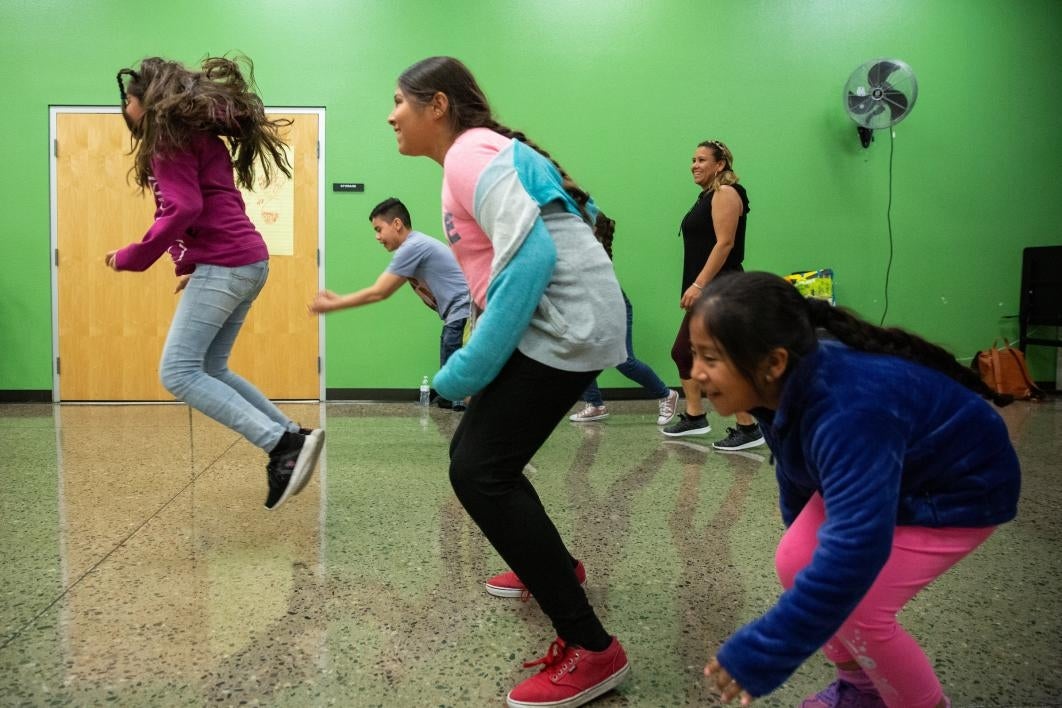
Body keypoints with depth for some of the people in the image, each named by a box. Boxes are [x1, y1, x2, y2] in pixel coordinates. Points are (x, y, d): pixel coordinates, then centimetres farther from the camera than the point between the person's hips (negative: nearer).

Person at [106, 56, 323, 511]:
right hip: (246, 261, 10)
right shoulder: (198, 131, 24)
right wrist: (191, 265, 18)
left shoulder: (169, 135, -5)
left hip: (223, 264, -10)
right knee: (209, 369, 14)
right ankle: (291, 441, 10)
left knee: (178, 373, -12)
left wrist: (133, 258, -9)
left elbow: (183, 210, -17)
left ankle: (283, 444, -21)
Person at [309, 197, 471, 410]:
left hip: (465, 314, -11)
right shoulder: (414, 247, 22)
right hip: (459, 317, 11)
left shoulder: (412, 247, -11)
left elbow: (378, 293, -8)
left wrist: (331, 306, -1)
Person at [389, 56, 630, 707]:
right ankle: (552, 567, 39)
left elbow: (531, 253, -23)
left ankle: (591, 650, -12)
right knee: (477, 454, 19)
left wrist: (469, 368, -22)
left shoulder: (471, 152, -9)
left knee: (479, 472, -15)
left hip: (566, 324, -10)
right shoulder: (479, 153, 22)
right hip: (557, 324, 10)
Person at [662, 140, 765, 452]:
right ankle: (694, 417, 26)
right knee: (683, 352, 15)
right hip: (705, 293, 10)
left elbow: (725, 243, -19)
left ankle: (748, 430, -3)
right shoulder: (708, 196, 19)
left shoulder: (726, 193, -9)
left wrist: (699, 284, -25)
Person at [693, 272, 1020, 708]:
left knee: (856, 607, -17)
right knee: (794, 564, -4)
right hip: (881, 475, 8)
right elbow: (796, 473, 7)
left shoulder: (849, 415, -42)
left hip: (958, 490, -8)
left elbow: (855, 550, -48)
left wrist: (759, 656, -44)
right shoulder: (786, 388, -15)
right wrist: (801, 534, 24)